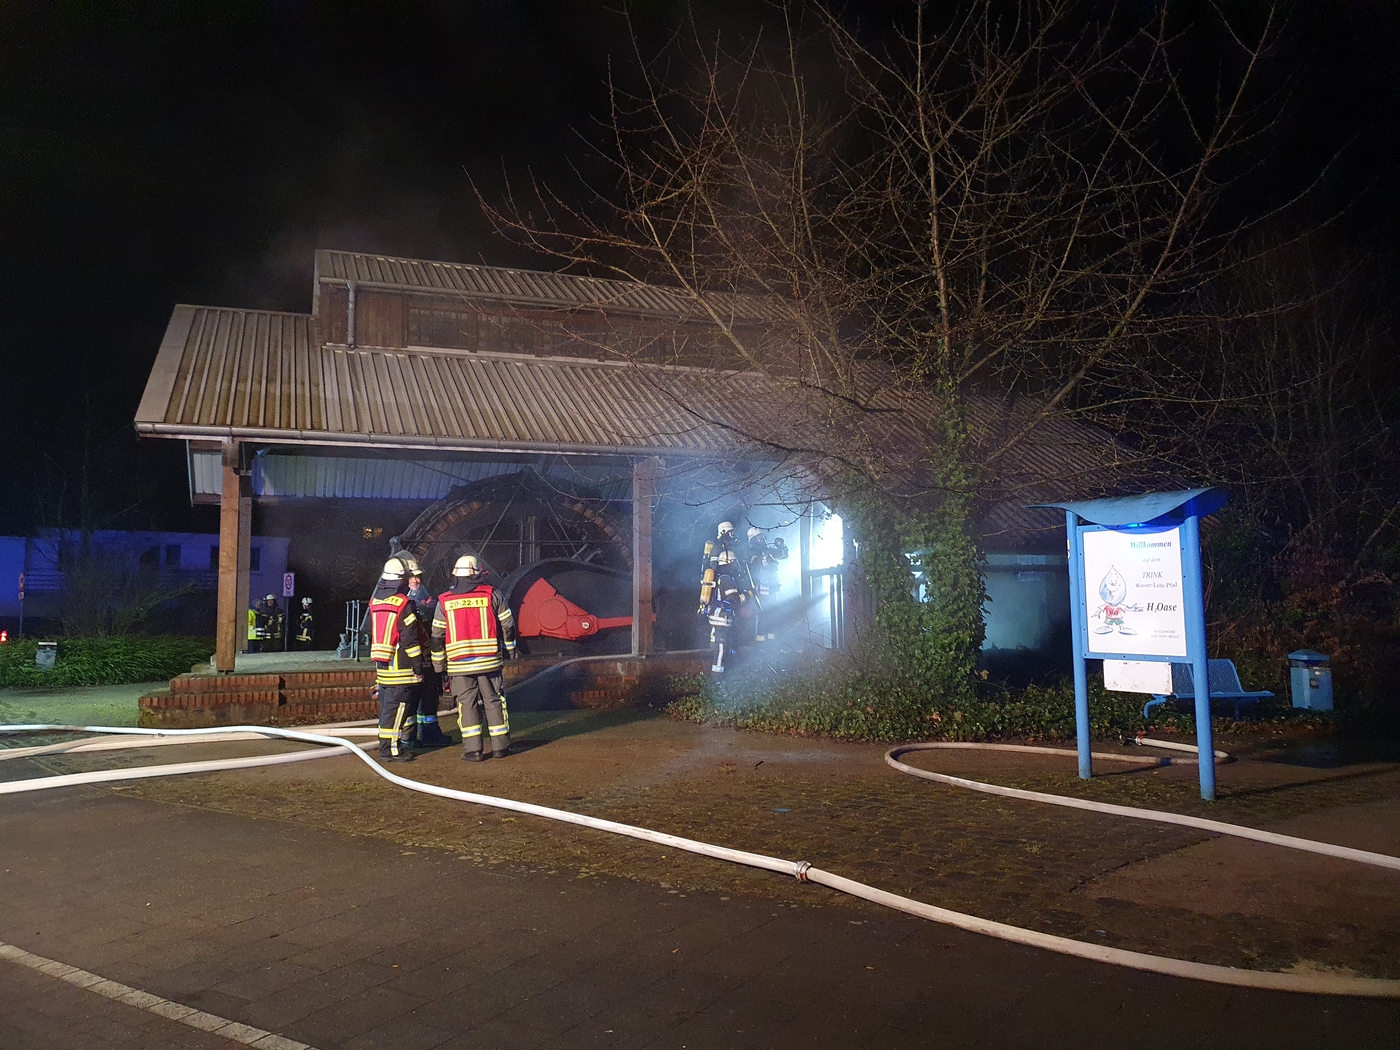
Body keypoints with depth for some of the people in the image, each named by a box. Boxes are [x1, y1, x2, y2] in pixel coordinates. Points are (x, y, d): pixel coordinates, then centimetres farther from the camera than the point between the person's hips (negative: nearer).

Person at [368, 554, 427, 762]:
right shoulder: (404, 605, -15)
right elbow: (410, 640, -16)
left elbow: (371, 635, 18)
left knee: (387, 705, 15)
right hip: (401, 667, -8)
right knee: (397, 707, -3)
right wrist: (418, 667, -10)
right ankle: (391, 749, -1)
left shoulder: (375, 602, 11)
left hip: (382, 665, 8)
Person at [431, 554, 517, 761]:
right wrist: (509, 650, 18)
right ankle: (500, 746, 12)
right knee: (493, 701, 9)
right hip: (489, 661, 0)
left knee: (467, 704, 5)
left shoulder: (444, 601, 1)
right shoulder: (492, 595, -1)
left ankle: (473, 749, 3)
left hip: (459, 664, 0)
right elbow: (507, 626, 4)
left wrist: (439, 664, 13)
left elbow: (437, 636, 4)